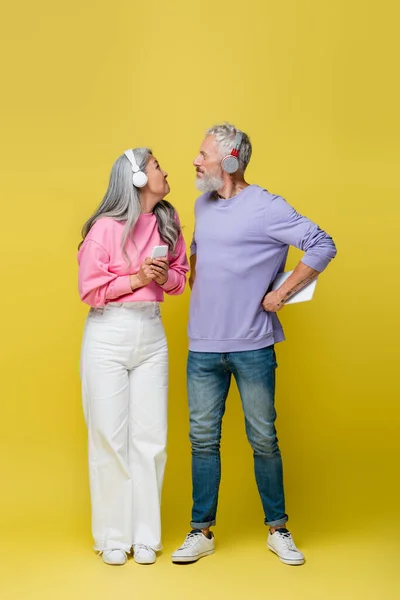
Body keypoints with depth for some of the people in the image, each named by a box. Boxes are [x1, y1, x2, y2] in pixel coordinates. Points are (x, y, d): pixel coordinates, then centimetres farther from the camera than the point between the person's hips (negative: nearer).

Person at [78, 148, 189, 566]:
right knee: (109, 436, 1)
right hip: (108, 334, -4)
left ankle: (145, 536, 16)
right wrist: (135, 279, -16)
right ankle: (112, 537, 14)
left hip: (151, 334, 4)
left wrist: (165, 276, -7)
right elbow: (89, 288, -8)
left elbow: (180, 277, 13)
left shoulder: (168, 223, 5)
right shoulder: (106, 227, -9)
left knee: (150, 436, 4)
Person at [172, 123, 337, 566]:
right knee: (203, 439, 8)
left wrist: (281, 294, -13)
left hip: (253, 347, -5)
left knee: (263, 439, 6)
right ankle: (201, 531, 19)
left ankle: (277, 529, 21)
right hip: (203, 347, 5)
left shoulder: (265, 207, -10)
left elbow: (322, 246, -13)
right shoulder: (202, 204, 11)